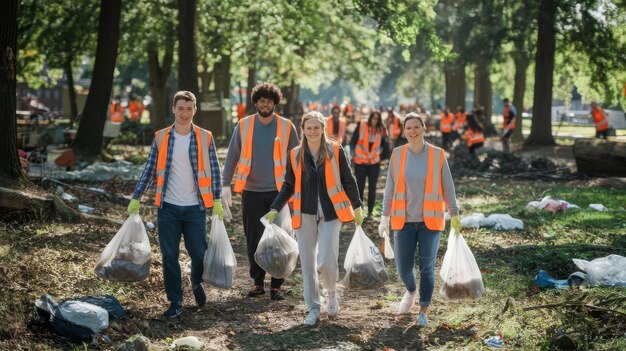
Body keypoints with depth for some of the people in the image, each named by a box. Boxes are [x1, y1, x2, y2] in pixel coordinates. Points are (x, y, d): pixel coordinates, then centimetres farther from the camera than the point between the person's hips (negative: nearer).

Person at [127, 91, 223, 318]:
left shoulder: (205, 138, 0)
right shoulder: (160, 138, 2)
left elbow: (214, 171, 2)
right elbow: (149, 171, 6)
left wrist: (217, 201, -5)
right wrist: (136, 198, 1)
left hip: (195, 208, -1)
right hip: (168, 208, 1)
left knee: (199, 254, 3)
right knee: (169, 256, 3)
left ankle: (197, 282, 35)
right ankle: (175, 302, 14)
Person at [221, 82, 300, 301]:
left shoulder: (286, 127, 2)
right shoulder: (243, 126, 3)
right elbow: (232, 157, 5)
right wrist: (225, 185, -5)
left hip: (278, 192, -1)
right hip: (252, 192, 1)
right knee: (253, 240, 5)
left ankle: (276, 285, 9)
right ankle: (258, 282, 17)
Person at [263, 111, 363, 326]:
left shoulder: (335, 151, 0)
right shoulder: (295, 155, 5)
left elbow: (348, 180, 5)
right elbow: (289, 186, 12)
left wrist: (357, 207, 4)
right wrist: (275, 209, 4)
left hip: (330, 213, -2)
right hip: (305, 214, 2)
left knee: (326, 261, -11)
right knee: (307, 263, 4)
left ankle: (332, 292, 20)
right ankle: (313, 309, 15)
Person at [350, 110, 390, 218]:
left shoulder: (381, 130, -1)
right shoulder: (361, 125, -7)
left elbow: (385, 145, 11)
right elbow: (353, 141, -4)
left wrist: (380, 155, 4)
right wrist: (353, 155, -4)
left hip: (374, 163, 2)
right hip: (360, 161, -2)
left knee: (372, 188, 3)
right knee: (360, 187, 2)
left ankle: (370, 212, 11)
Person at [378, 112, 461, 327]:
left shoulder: (437, 155, -2)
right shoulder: (397, 155, 1)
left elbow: (447, 187, 2)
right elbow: (390, 188, 5)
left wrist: (454, 214, 1)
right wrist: (385, 216, 1)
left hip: (430, 221, -1)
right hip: (404, 221, 1)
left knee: (427, 267, 0)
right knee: (403, 267, 2)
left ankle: (423, 311, 16)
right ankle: (411, 291, 36)